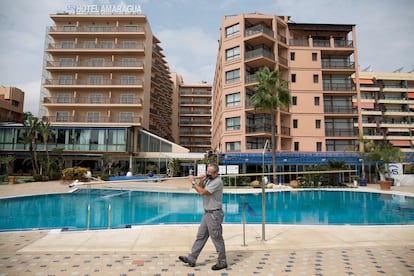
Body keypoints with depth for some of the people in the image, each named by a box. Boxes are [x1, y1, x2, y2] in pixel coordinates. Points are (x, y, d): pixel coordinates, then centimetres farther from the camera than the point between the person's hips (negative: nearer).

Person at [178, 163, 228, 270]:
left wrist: (193, 182, -17)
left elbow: (202, 192, -25)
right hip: (207, 213, 9)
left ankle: (222, 262, 16)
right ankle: (191, 258, 22)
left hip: (214, 214, -9)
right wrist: (201, 182, -4)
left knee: (217, 239, 2)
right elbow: (200, 190, 14)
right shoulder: (209, 180, 10)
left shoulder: (217, 182, -19)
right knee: (200, 236, 14)